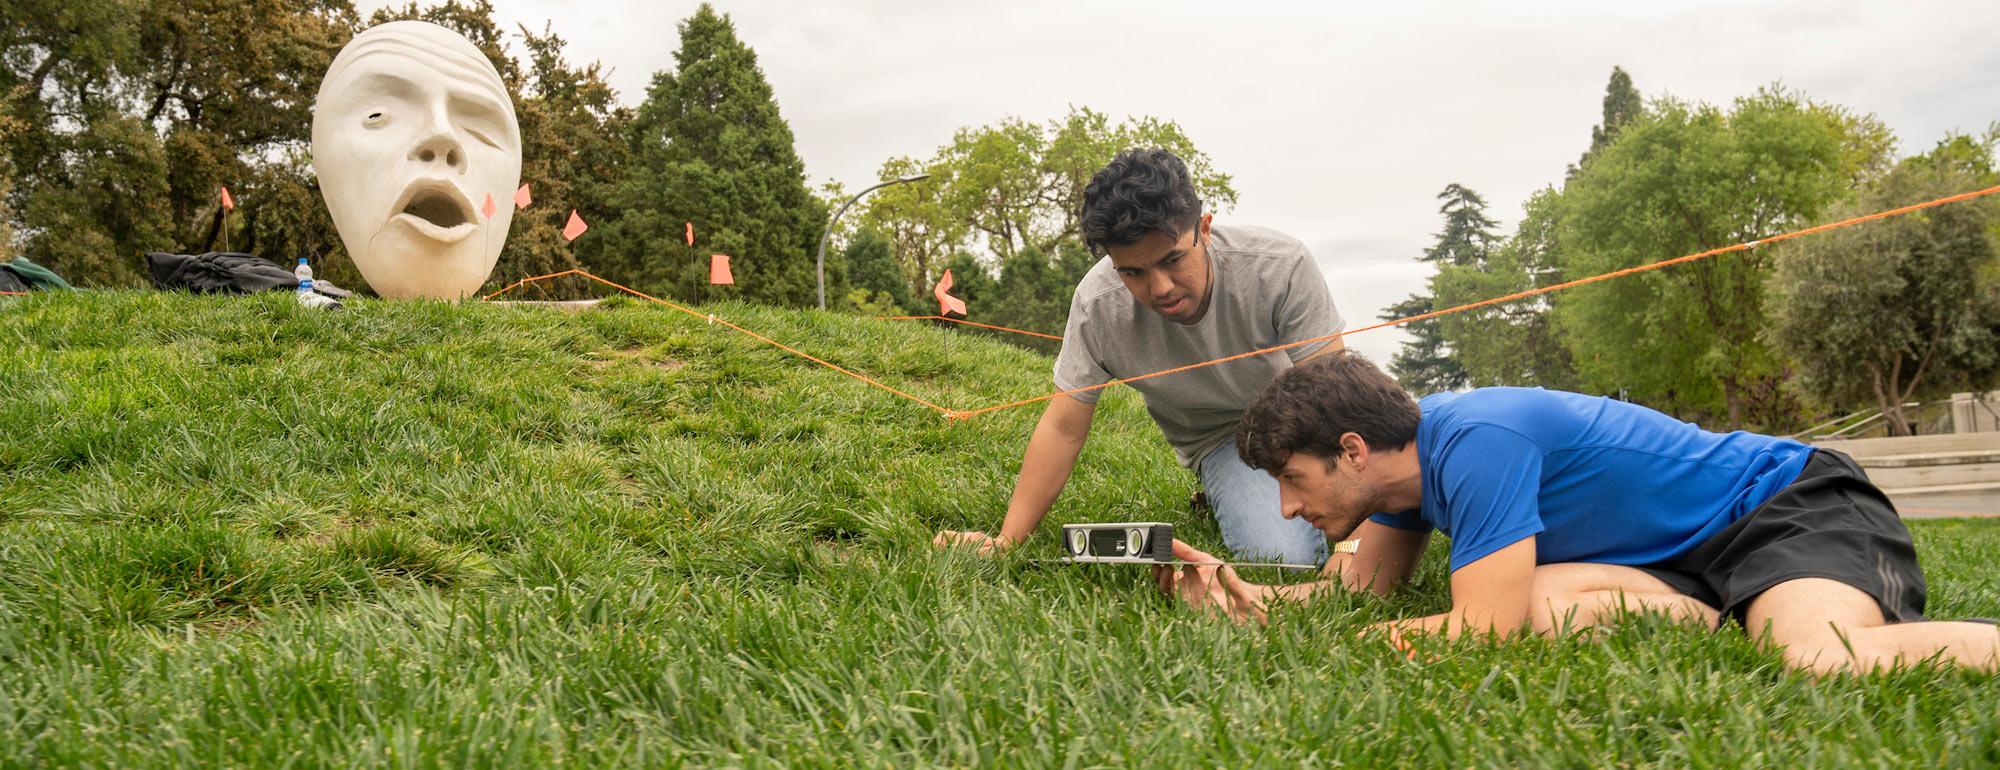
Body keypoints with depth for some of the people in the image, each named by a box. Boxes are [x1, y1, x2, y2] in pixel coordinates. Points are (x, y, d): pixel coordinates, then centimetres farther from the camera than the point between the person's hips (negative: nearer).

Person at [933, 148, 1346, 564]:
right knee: (1282, 554, -24)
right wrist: (1006, 540, -18)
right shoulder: (1097, 304, -23)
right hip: (1220, 438, 0)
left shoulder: (1281, 265, -28)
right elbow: (1063, 429, -14)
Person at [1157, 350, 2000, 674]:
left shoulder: (1473, 438, -30)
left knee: (1827, 667, -38)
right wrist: (1254, 602, -12)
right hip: (1696, 558, 8)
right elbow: (1361, 581, 5)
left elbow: (1485, 630, -32)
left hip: (1789, 505, -8)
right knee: (1549, 602, -22)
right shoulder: (1408, 448, -1)